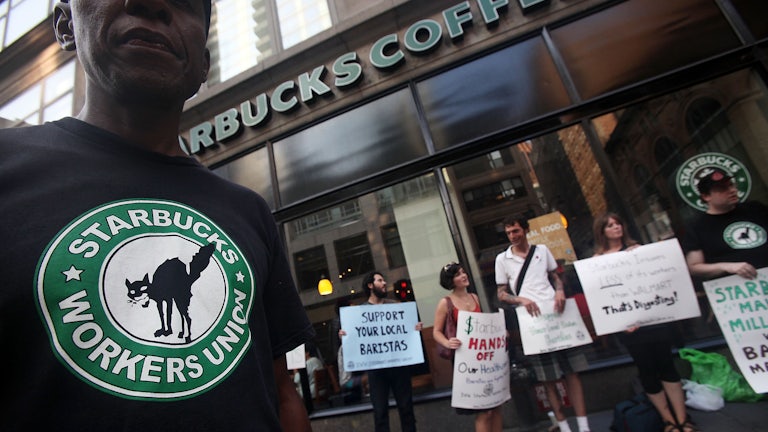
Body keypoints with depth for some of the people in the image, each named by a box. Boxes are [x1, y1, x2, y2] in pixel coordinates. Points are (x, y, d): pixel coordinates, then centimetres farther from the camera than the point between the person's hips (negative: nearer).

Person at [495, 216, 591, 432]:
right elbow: (501, 293, 4)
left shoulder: (542, 250, 9)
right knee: (548, 377, 4)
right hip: (532, 319, -2)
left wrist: (560, 291, -7)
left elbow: (555, 277, 15)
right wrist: (521, 300, -15)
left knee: (572, 370, 5)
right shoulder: (502, 259, 3)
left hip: (555, 313, 2)